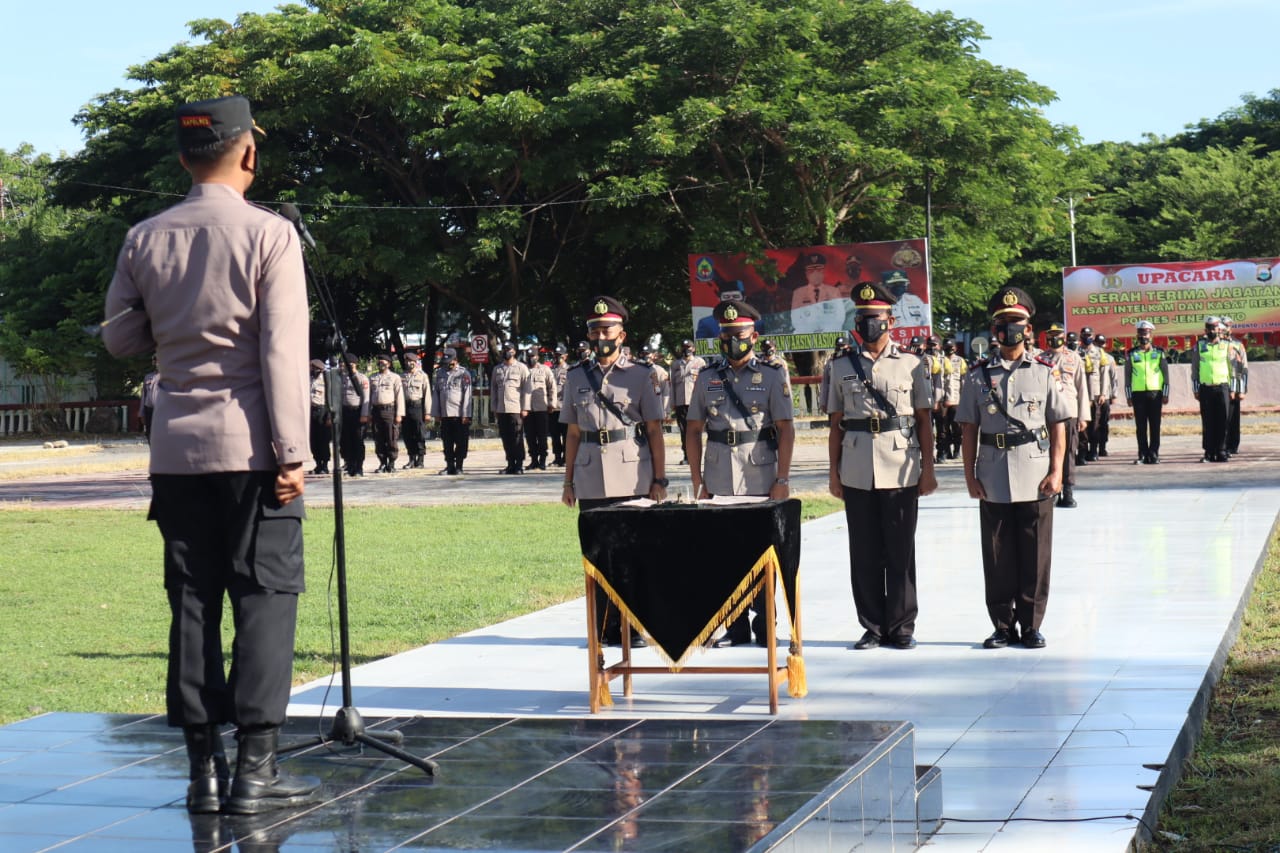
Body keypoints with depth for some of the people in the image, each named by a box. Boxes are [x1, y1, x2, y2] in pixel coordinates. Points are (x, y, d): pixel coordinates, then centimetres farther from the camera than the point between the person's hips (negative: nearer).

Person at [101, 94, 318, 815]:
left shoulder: (145, 240, 6)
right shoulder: (268, 233, -6)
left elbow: (121, 338, 14)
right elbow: (284, 349, -10)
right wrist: (293, 451, -9)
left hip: (177, 445, 4)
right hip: (251, 444, -4)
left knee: (193, 603, 7)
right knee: (266, 597, 0)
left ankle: (205, 770, 9)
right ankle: (256, 769, -3)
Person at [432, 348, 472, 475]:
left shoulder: (464, 373, -2)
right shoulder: (440, 373, 11)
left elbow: (467, 395, -6)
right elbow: (435, 393, 13)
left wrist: (466, 414, -11)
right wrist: (436, 412, 7)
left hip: (460, 414, -4)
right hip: (445, 414, 4)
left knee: (461, 442, 0)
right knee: (447, 443, 6)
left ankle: (459, 466, 7)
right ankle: (450, 466, 12)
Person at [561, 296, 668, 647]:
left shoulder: (639, 375, 3)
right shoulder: (577, 377, 11)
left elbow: (655, 431, 2)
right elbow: (573, 433, 15)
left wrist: (659, 479, -4)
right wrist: (568, 481, 11)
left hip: (633, 479, -3)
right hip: (591, 482, 3)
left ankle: (633, 628, 4)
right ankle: (604, 629, 11)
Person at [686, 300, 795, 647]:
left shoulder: (772, 376, 1)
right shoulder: (707, 379, 10)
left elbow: (786, 430, -3)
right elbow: (694, 431, 11)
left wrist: (782, 480, -10)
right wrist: (697, 481, 4)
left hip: (761, 480, -3)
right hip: (719, 482, 3)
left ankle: (765, 627, 10)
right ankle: (736, 627, 11)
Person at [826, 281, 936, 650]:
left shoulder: (912, 364, 4)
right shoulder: (843, 367, 9)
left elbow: (925, 421, 4)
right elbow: (836, 424, 10)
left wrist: (928, 469, -1)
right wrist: (833, 472, 6)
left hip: (901, 472, -2)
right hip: (857, 474, 2)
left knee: (900, 553, 2)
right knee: (864, 554, 4)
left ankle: (902, 627, 9)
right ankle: (873, 626, 13)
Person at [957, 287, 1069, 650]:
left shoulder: (1045, 373, 5)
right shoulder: (978, 377, 6)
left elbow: (1058, 426, 4)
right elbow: (969, 430, 7)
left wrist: (1056, 472, -4)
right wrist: (970, 476, 1)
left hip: (1036, 479, -1)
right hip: (993, 481, 1)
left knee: (1035, 556, 2)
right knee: (997, 558, 4)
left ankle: (1031, 626, 12)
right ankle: (1002, 626, 14)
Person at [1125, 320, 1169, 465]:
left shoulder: (1159, 353, 6)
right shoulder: (1132, 354, 7)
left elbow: (1166, 374, 7)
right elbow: (1127, 376, 8)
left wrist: (1165, 394, 1)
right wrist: (1128, 396, 3)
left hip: (1155, 393, 0)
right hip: (1138, 394, 0)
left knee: (1155, 426, 0)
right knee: (1141, 427, 1)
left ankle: (1154, 454, 4)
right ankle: (1143, 455, 4)